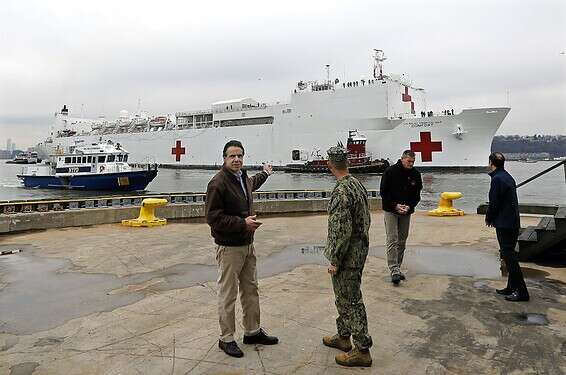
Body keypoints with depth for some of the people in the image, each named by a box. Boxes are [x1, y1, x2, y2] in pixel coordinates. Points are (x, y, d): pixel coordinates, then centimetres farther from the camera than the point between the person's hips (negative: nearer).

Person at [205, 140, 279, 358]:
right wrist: (243, 223, -22)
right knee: (228, 294, 2)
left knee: (251, 290, 17)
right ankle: (226, 339, 18)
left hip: (247, 244, 8)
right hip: (229, 247, -8)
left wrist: (265, 174, 50)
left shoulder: (243, 178, 8)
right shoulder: (218, 183, -18)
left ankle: (252, 332, 31)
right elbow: (212, 217, -21)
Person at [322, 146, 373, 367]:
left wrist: (335, 261, -17)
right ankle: (343, 336, 37)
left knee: (350, 301, 1)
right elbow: (366, 220, 15)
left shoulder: (341, 193, -24)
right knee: (344, 297, 22)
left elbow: (342, 231, -26)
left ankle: (362, 351, 12)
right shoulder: (358, 185, 7)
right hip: (359, 251, 10)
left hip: (347, 256, -10)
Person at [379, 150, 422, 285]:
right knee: (392, 241, -10)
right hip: (391, 211, -4)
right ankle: (394, 270, -11)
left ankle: (397, 267, 20)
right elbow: (383, 192, -8)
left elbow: (417, 194, 6)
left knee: (402, 241, 9)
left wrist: (409, 206, -11)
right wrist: (395, 205, -16)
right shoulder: (390, 171, -10)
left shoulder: (416, 174, 1)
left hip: (406, 212, 4)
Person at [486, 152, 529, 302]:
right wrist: (492, 217, 14)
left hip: (504, 224, -10)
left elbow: (494, 203, -18)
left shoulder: (497, 179, -17)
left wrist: (489, 218, 0)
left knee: (509, 257, -4)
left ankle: (521, 291, -1)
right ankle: (512, 287, 25)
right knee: (509, 255, 17)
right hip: (513, 223, 10)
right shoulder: (508, 177, 13)